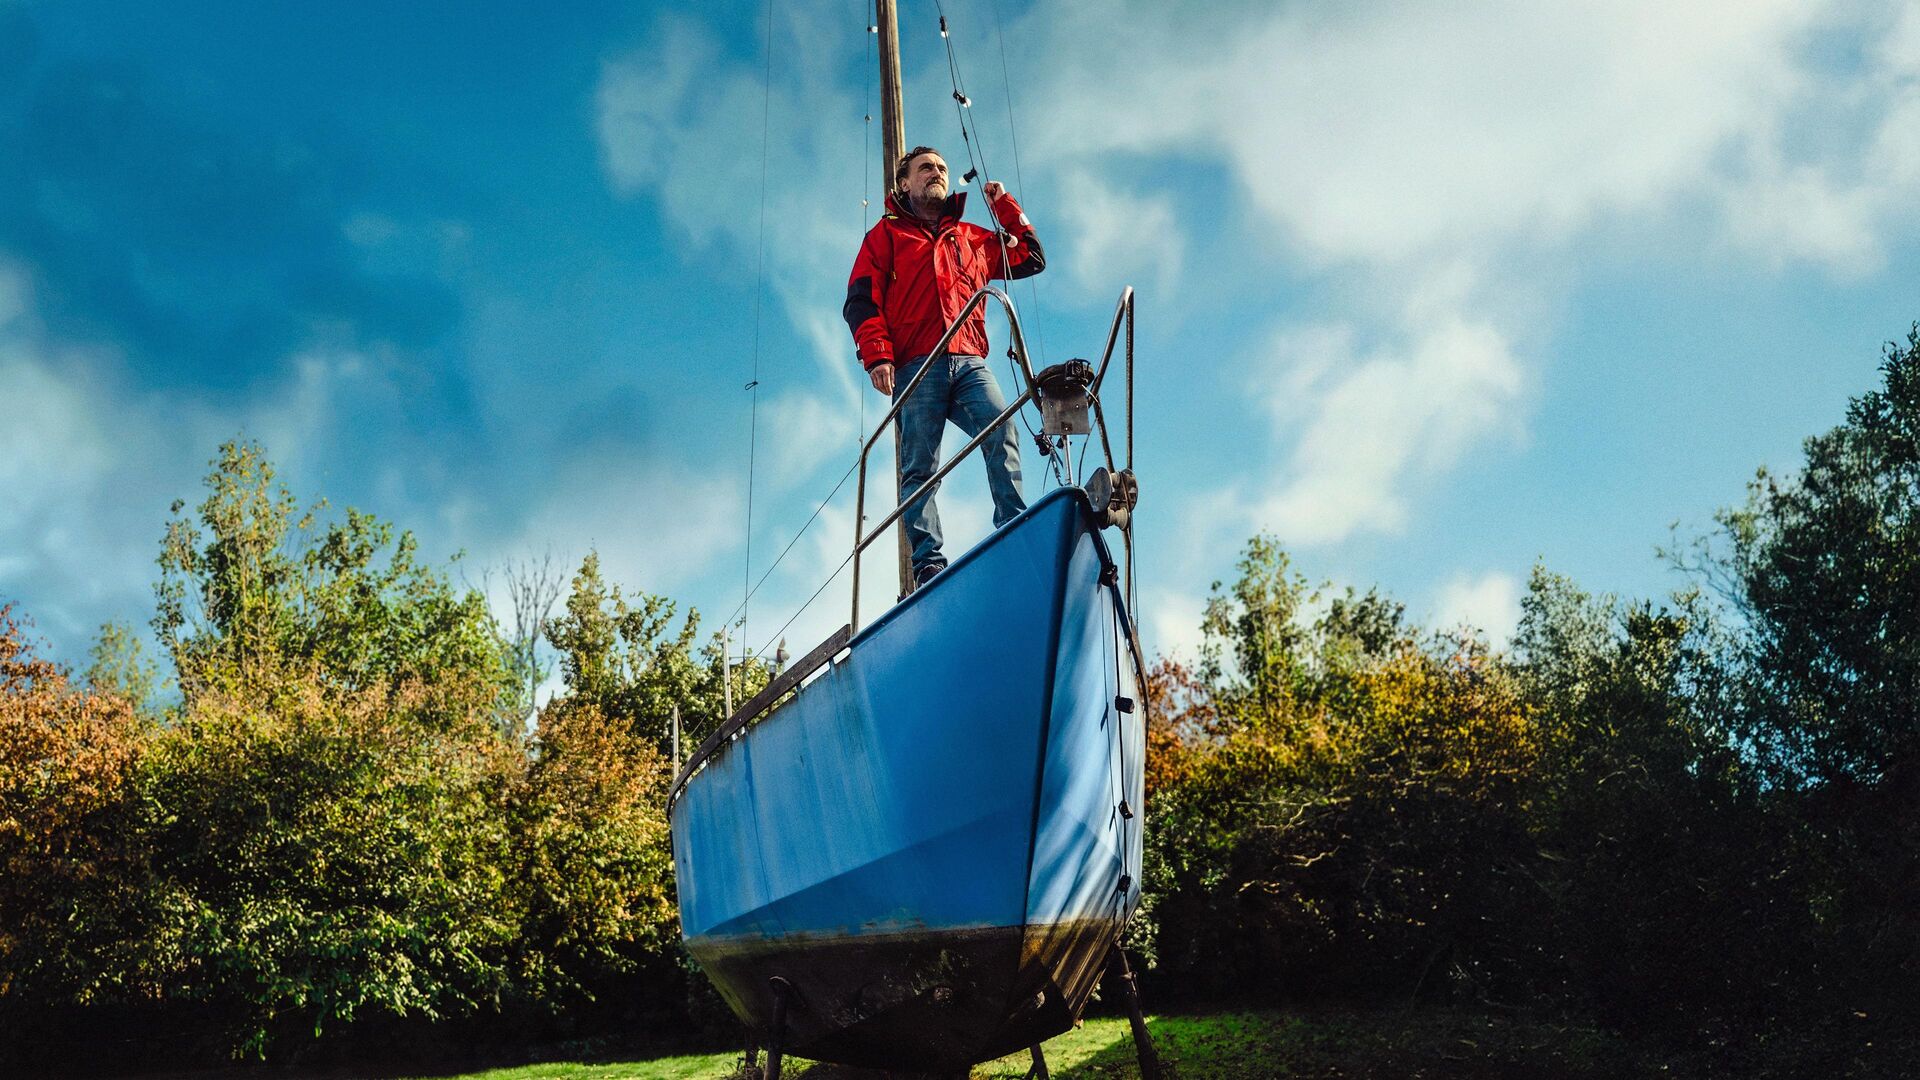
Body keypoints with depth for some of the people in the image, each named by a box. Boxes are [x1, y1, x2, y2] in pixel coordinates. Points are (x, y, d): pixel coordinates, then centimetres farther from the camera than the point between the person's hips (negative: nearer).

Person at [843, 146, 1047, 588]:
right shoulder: (887, 234, 19)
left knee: (1001, 432, -23)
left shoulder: (972, 237, 30)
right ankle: (928, 565, -14)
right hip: (917, 367, -2)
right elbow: (861, 301, 7)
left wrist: (1005, 206, 29)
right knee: (919, 466, -9)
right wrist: (877, 356, -9)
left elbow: (1031, 259, 35)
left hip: (969, 362, 2)